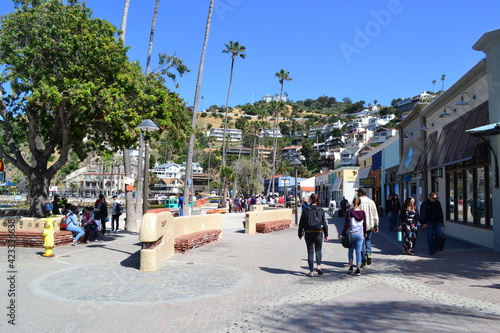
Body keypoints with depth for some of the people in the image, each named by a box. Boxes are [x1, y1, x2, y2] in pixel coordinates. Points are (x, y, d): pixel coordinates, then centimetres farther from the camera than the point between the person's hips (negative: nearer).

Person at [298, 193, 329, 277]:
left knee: (310, 252, 5)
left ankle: (311, 272, 7)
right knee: (318, 250, 19)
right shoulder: (321, 210, -2)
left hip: (308, 234, -1)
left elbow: (301, 223, -2)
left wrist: (300, 234, 7)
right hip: (318, 233, 1)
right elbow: (324, 223, 1)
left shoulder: (306, 210, -5)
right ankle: (318, 266, 2)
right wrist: (326, 234, 8)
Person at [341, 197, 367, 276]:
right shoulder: (362, 212, 1)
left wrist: (343, 234, 1)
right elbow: (364, 224, 9)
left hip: (351, 234, -1)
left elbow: (346, 224, -5)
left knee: (351, 250, 15)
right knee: (358, 252, 3)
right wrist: (365, 233, 24)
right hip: (360, 234, 1)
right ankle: (358, 270, 1)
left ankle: (351, 267, 16)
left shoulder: (349, 212, -5)